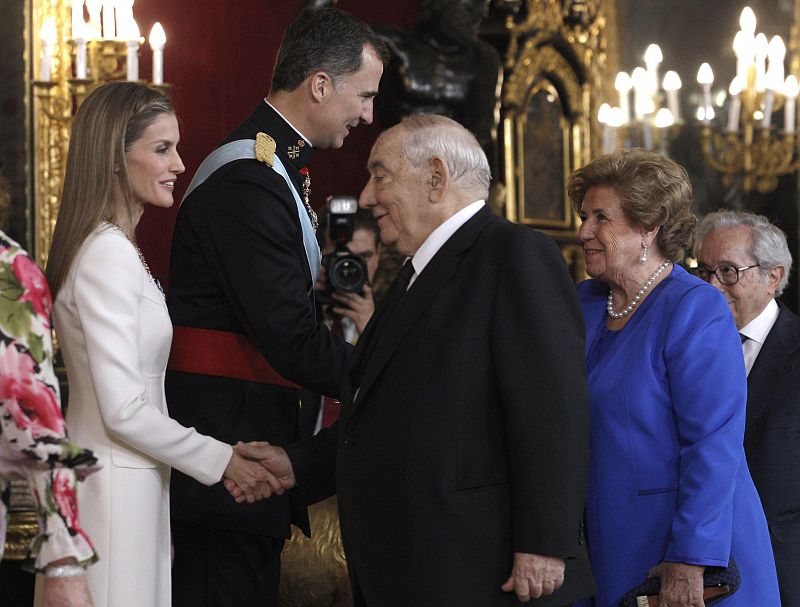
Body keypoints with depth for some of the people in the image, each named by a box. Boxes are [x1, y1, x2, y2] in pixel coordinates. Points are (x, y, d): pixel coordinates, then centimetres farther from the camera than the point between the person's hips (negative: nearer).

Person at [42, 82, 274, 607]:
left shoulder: (115, 247, 13)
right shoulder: (107, 255, -17)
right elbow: (124, 411, -20)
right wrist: (221, 460, -12)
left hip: (130, 478, 9)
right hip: (116, 481, -9)